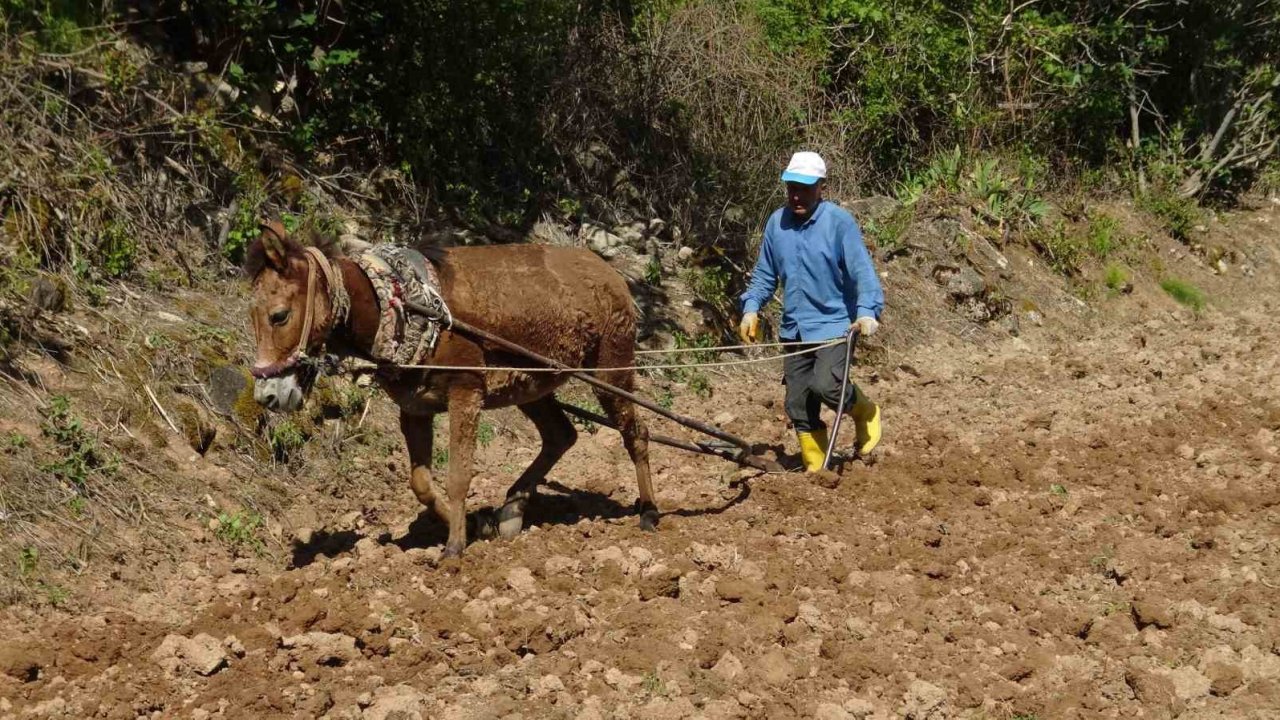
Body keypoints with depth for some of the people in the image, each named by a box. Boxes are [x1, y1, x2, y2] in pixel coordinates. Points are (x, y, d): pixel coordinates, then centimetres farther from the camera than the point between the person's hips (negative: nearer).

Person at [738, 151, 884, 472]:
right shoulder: (777, 223, 4)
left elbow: (862, 271, -15)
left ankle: (864, 411, 7)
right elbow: (764, 274, 14)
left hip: (834, 324, -5)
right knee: (798, 404, 6)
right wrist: (751, 308, 1)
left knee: (826, 385, -25)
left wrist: (867, 311, -29)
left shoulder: (839, 222, -10)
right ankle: (815, 468, 19)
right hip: (794, 330, 5)